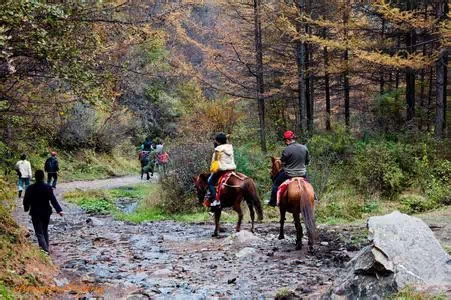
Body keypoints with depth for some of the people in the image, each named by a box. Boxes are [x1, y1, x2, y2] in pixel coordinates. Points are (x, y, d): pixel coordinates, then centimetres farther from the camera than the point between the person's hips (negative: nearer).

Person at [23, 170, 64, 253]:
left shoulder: (30, 188, -10)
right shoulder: (48, 188, -10)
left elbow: (26, 200, -2)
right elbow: (53, 200, -17)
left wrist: (26, 208, 18)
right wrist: (59, 210, -19)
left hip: (35, 213, -2)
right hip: (46, 213, 2)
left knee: (39, 233, -2)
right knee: (45, 231, 20)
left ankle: (45, 249, -18)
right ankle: (46, 247, 28)